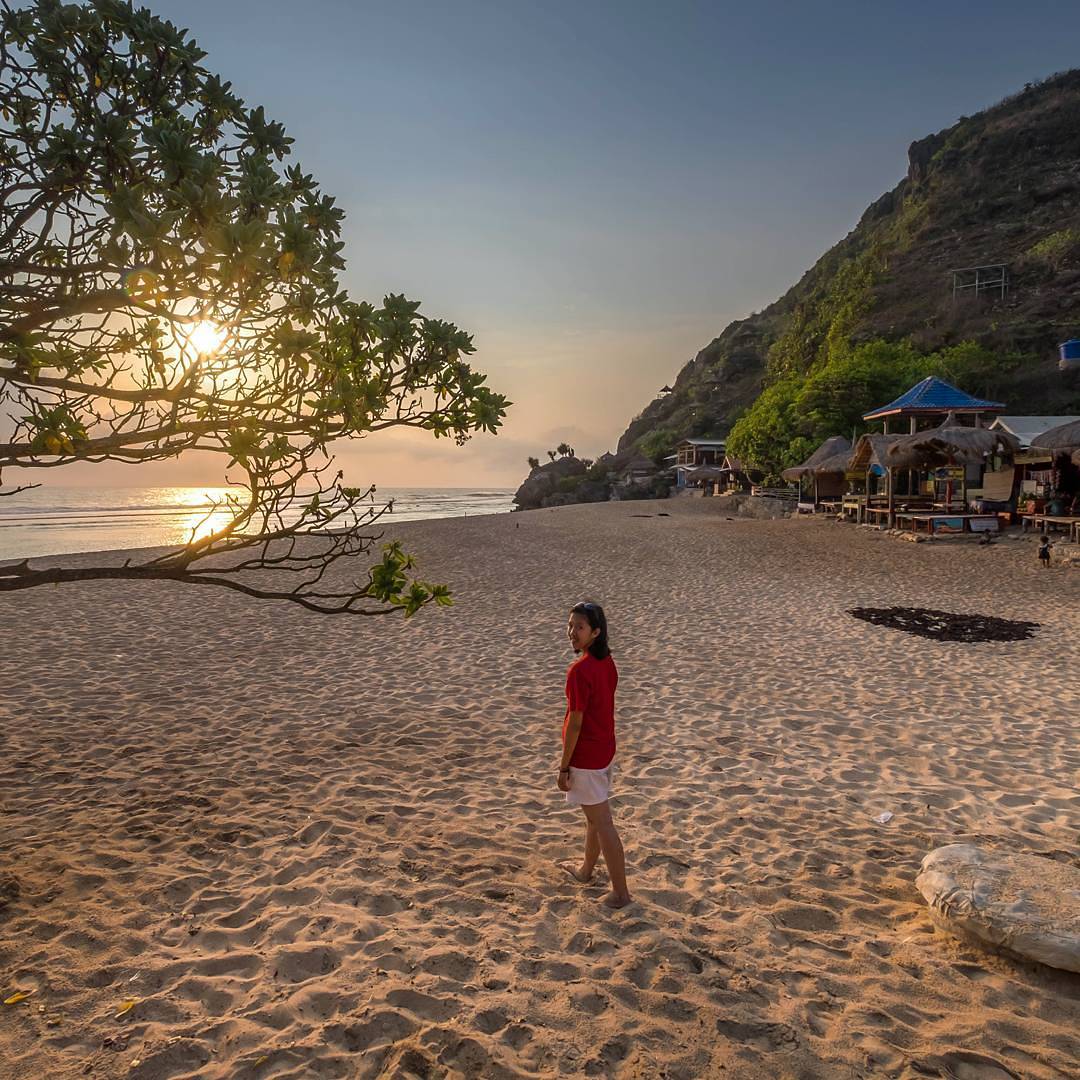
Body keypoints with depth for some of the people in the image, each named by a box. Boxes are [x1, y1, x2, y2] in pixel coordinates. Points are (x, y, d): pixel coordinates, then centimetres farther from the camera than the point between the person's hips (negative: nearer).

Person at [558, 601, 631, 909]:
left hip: (585, 756, -9)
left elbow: (575, 722, -22)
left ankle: (620, 891, 13)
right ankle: (586, 869, 43)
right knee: (594, 815, 24)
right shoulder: (607, 662, 1)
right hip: (605, 750, 9)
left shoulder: (580, 670, -26)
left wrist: (563, 767, -12)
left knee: (602, 823, 2)